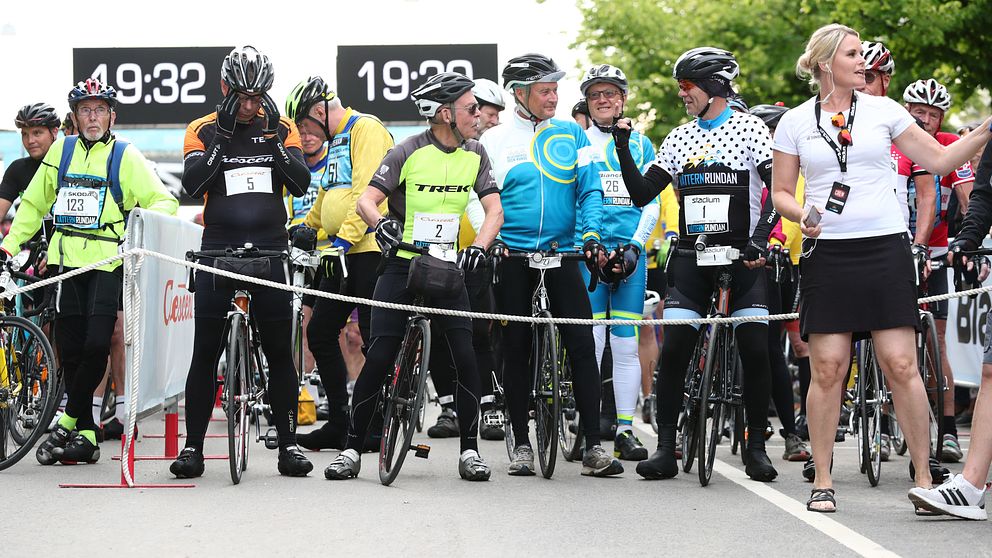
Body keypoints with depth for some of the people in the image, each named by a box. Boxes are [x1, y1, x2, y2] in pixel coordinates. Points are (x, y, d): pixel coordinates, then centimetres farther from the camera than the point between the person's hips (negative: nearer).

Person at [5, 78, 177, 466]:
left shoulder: (126, 156, 1)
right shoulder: (61, 151, 12)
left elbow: (164, 202, -3)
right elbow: (34, 204, 20)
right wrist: (11, 242, 10)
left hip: (108, 261, -4)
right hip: (67, 260, 4)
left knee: (97, 344, -15)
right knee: (70, 350, 3)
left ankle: (68, 423, -1)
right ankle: (85, 436, 10)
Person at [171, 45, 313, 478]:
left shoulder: (281, 129, 6)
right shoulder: (203, 130, 2)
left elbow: (301, 185, -5)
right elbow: (192, 184, -13)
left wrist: (274, 141, -16)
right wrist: (223, 136, -17)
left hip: (270, 248, 1)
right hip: (218, 248, -1)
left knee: (279, 351, 2)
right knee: (206, 350, -1)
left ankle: (288, 444, 8)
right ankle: (193, 446, 4)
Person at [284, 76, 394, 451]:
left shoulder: (366, 128, -10)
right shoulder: (335, 141, 21)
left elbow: (368, 191, -20)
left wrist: (345, 238, -23)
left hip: (368, 250, -10)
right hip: (342, 253, 10)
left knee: (374, 338, -6)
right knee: (320, 333, 8)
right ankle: (338, 423, 12)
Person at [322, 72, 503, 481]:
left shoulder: (475, 155, 2)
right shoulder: (409, 152, -11)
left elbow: (494, 209, -2)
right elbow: (366, 201, -13)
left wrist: (479, 246, -20)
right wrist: (381, 224, -35)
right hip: (401, 265, -3)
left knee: (464, 357, -9)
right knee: (379, 358, -7)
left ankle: (469, 450, 2)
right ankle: (352, 449, 4)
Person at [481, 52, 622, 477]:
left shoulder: (571, 134, 7)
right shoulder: (494, 141, 3)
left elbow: (589, 190, 5)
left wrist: (591, 235, -9)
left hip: (562, 251, 1)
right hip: (512, 255, -1)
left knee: (582, 343, -7)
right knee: (516, 347, 4)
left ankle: (593, 446, -6)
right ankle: (521, 444, 13)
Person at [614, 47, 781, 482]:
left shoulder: (750, 128, -2)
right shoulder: (679, 138, 11)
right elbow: (642, 194, 8)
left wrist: (760, 238, -24)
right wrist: (623, 149, -4)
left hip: (741, 255, -3)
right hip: (691, 255, 3)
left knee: (755, 349, -7)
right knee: (673, 350, -6)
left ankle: (756, 447, 5)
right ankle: (665, 449, -1)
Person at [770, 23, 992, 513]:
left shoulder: (883, 110, 7)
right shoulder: (795, 122, 6)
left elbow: (940, 159, 9)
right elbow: (781, 192, 11)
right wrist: (802, 215, -9)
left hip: (885, 248, 0)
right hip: (828, 252, 0)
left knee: (901, 367, -5)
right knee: (827, 370, -1)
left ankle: (924, 477, 2)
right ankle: (822, 481, 9)